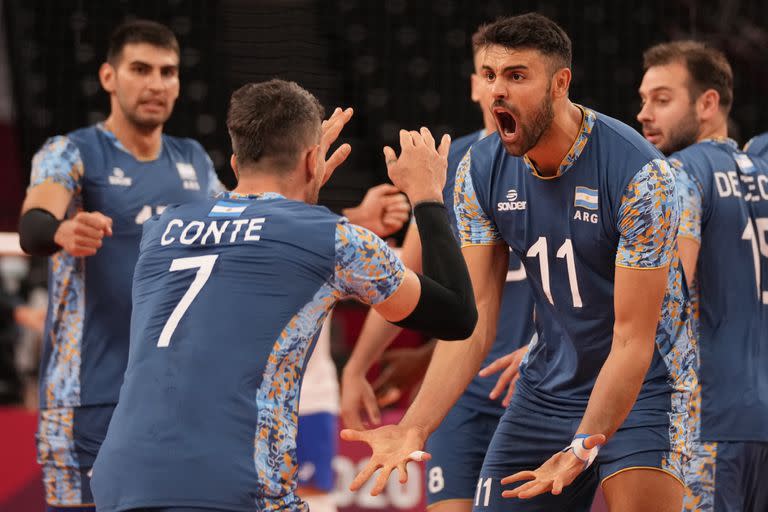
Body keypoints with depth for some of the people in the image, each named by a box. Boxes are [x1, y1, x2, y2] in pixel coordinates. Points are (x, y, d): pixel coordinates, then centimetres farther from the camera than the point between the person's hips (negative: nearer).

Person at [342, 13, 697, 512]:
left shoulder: (638, 172, -23)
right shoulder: (481, 171, -7)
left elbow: (632, 341, -23)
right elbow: (473, 322, -8)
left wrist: (583, 447, -36)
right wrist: (415, 427, -22)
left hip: (644, 383, -5)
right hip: (547, 390, 5)